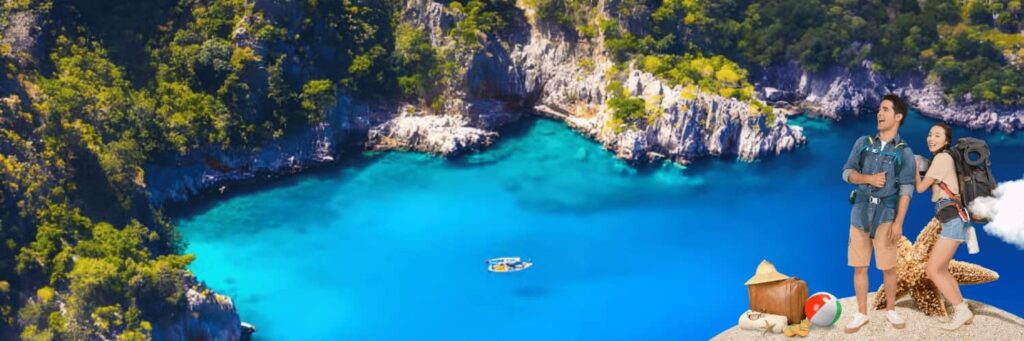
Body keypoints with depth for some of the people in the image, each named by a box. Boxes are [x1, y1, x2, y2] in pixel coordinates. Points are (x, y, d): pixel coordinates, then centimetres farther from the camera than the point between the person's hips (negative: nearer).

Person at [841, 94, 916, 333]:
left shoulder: (904, 153, 0)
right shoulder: (863, 143, 9)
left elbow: (906, 190, -6)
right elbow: (848, 173, 5)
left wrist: (898, 222, -14)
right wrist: (868, 179, -14)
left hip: (886, 213, -3)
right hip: (861, 211, 3)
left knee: (888, 267, 0)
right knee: (859, 266, 4)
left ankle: (891, 310, 20)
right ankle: (862, 314, 14)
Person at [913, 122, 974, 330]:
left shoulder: (942, 157, -11)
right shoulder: (944, 158, 18)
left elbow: (920, 188, -8)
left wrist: (915, 166, 6)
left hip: (954, 220, -10)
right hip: (953, 220, 10)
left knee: (932, 270, -10)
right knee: (940, 269, 14)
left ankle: (961, 310, -5)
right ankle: (962, 312, 16)